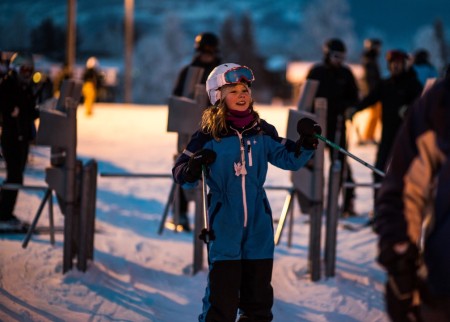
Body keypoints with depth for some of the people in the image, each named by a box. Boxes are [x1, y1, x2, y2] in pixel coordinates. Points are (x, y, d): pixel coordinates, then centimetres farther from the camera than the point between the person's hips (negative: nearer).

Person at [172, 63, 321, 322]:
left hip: (258, 225, 4)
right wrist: (194, 167, -25)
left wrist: (306, 143, -8)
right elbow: (180, 173, -4)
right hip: (224, 225, -4)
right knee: (222, 293, -6)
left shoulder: (262, 132, 4)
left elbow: (289, 159, 9)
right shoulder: (208, 137, -6)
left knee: (259, 292, 13)